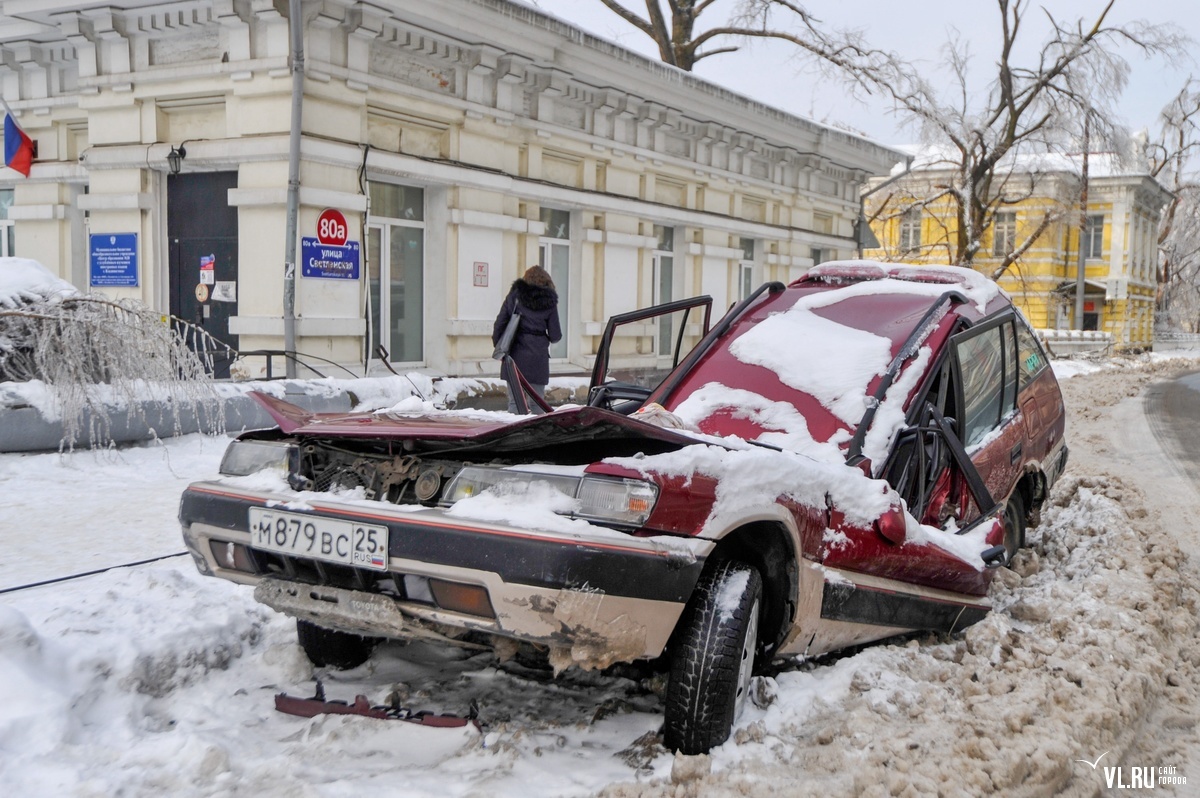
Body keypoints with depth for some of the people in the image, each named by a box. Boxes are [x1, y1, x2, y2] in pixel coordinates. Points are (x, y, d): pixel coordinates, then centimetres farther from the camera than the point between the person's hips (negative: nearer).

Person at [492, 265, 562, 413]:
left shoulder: (515, 295, 3)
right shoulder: (549, 302, 2)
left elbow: (500, 323, 0)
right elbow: (555, 335, 3)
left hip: (515, 355, 0)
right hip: (537, 357, 0)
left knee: (514, 401, 4)